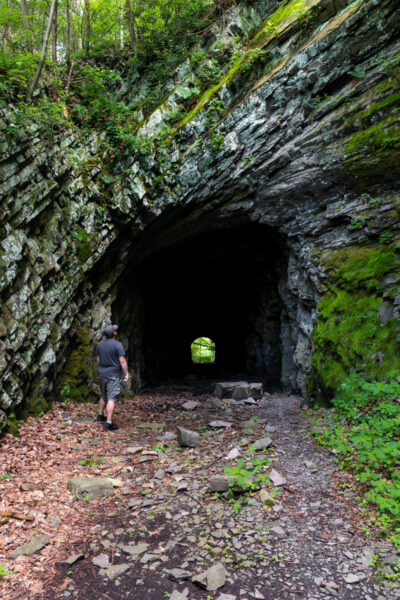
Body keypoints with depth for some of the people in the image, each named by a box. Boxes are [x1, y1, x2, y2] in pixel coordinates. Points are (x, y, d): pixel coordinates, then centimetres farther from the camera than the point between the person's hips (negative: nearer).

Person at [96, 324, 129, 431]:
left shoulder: (100, 344, 6)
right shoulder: (117, 345, -14)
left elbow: (98, 359, 15)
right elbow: (122, 361, -15)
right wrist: (126, 374, -7)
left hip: (102, 373, 7)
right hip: (113, 375, -7)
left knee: (103, 396, 24)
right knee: (111, 399, -5)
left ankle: (100, 416, 36)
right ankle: (109, 423, -7)